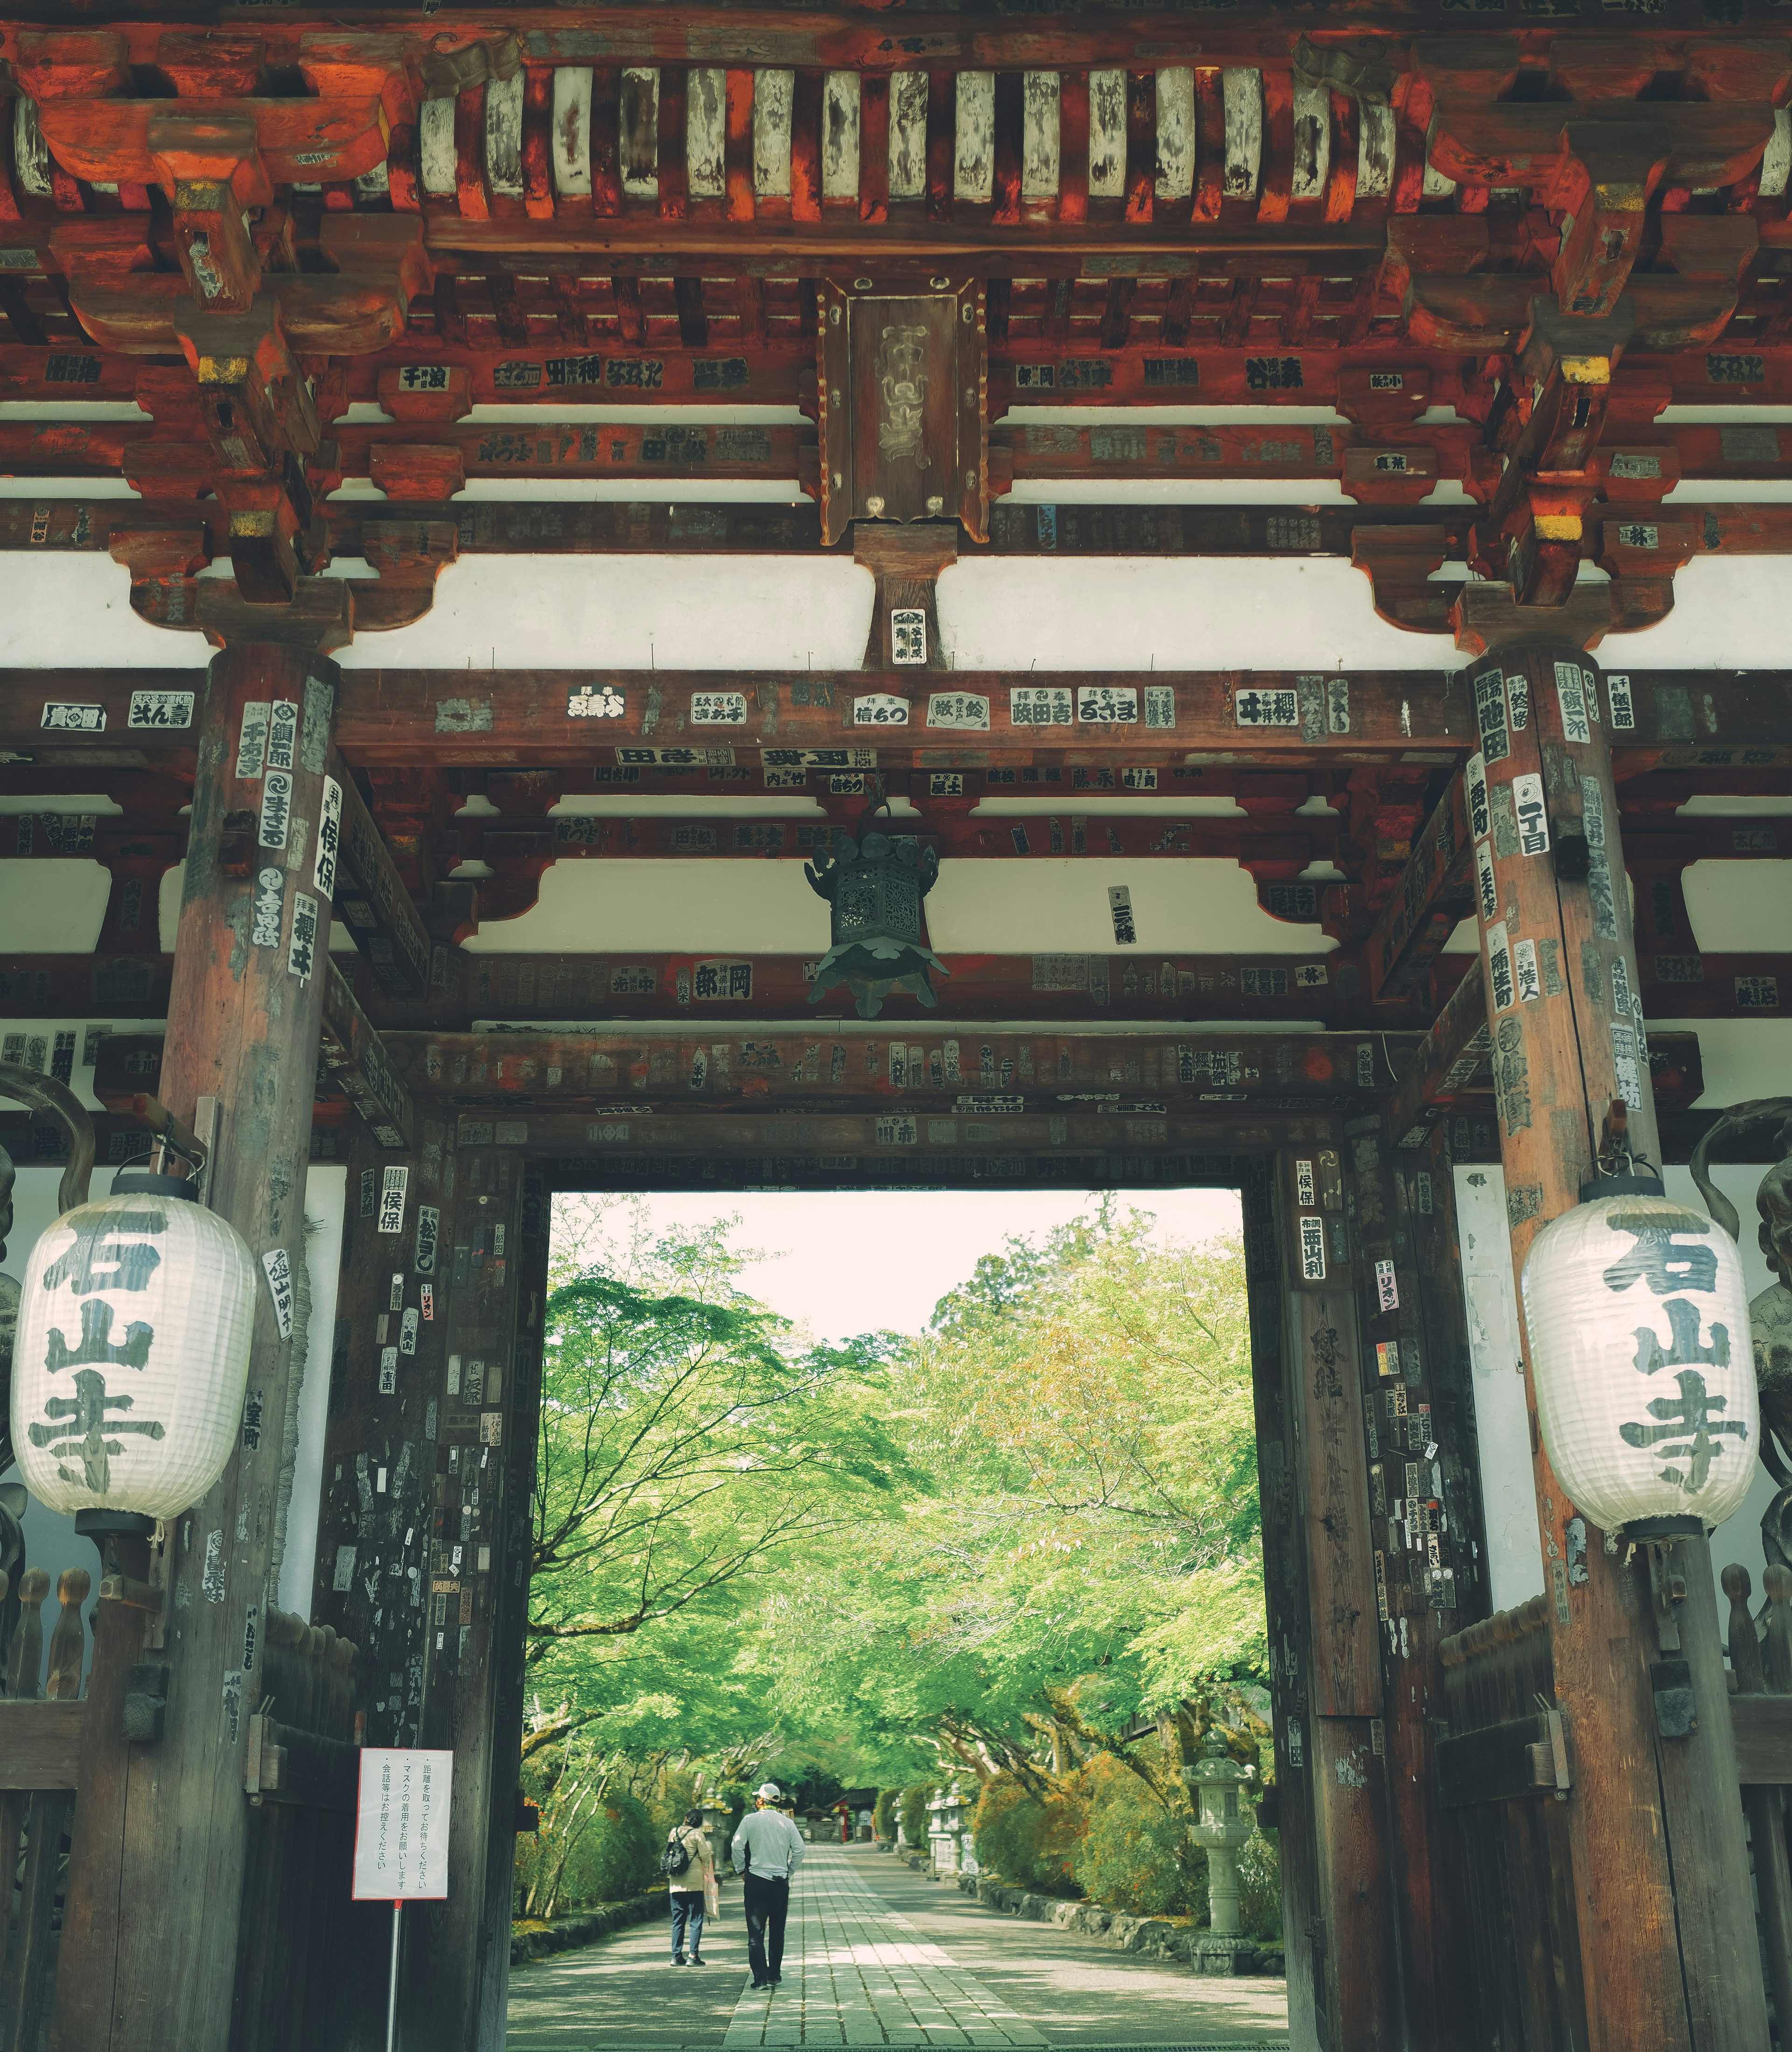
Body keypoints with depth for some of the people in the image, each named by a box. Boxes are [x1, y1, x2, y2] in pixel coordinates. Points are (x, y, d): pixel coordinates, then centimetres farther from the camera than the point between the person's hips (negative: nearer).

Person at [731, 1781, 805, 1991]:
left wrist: (741, 1870, 5)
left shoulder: (750, 1820, -4)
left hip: (756, 1881, -3)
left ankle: (760, 1978, -8)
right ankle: (775, 1975, 17)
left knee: (756, 1932, 0)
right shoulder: (787, 1823, 3)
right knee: (777, 1931, 14)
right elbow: (799, 1849, 0)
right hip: (781, 1882, 3)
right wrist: (789, 1872, 11)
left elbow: (738, 1846, -7)